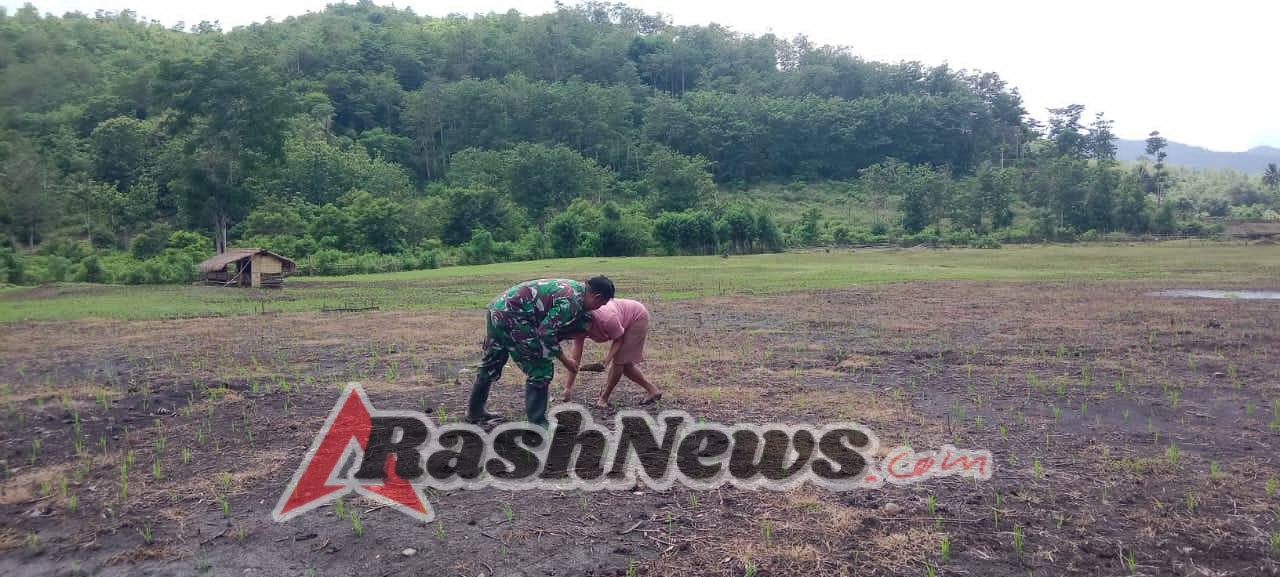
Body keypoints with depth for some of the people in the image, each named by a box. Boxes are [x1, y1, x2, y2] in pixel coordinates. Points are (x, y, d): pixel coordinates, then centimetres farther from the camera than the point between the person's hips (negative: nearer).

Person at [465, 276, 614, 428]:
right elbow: (546, 333, -20)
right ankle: (538, 425, 3)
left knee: (491, 365, 25)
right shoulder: (571, 302, -18)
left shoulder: (573, 285, 11)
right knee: (540, 370, -3)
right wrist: (565, 360, -10)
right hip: (512, 317, -11)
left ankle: (475, 413, 42)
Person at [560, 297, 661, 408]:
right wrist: (568, 388, -18)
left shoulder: (606, 320, -40)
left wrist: (606, 360, -34)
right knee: (625, 364, 6)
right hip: (625, 322, 7)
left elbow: (619, 340, -21)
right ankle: (653, 391, 18)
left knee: (619, 360, -11)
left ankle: (604, 398, 1)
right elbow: (576, 359, -17)